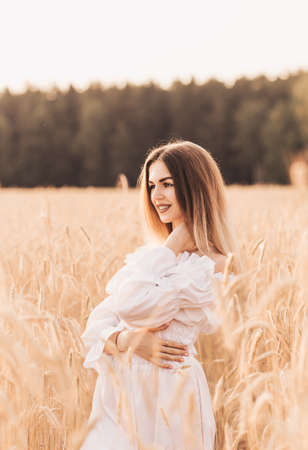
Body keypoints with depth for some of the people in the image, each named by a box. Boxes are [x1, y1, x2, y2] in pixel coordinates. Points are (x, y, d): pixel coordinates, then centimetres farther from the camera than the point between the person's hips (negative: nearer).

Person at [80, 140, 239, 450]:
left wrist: (175, 242, -13)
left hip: (161, 401, -7)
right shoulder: (155, 255, 11)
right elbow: (98, 322, 7)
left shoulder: (209, 265, -14)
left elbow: (133, 306, -23)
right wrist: (125, 341, -16)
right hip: (118, 394, 7)